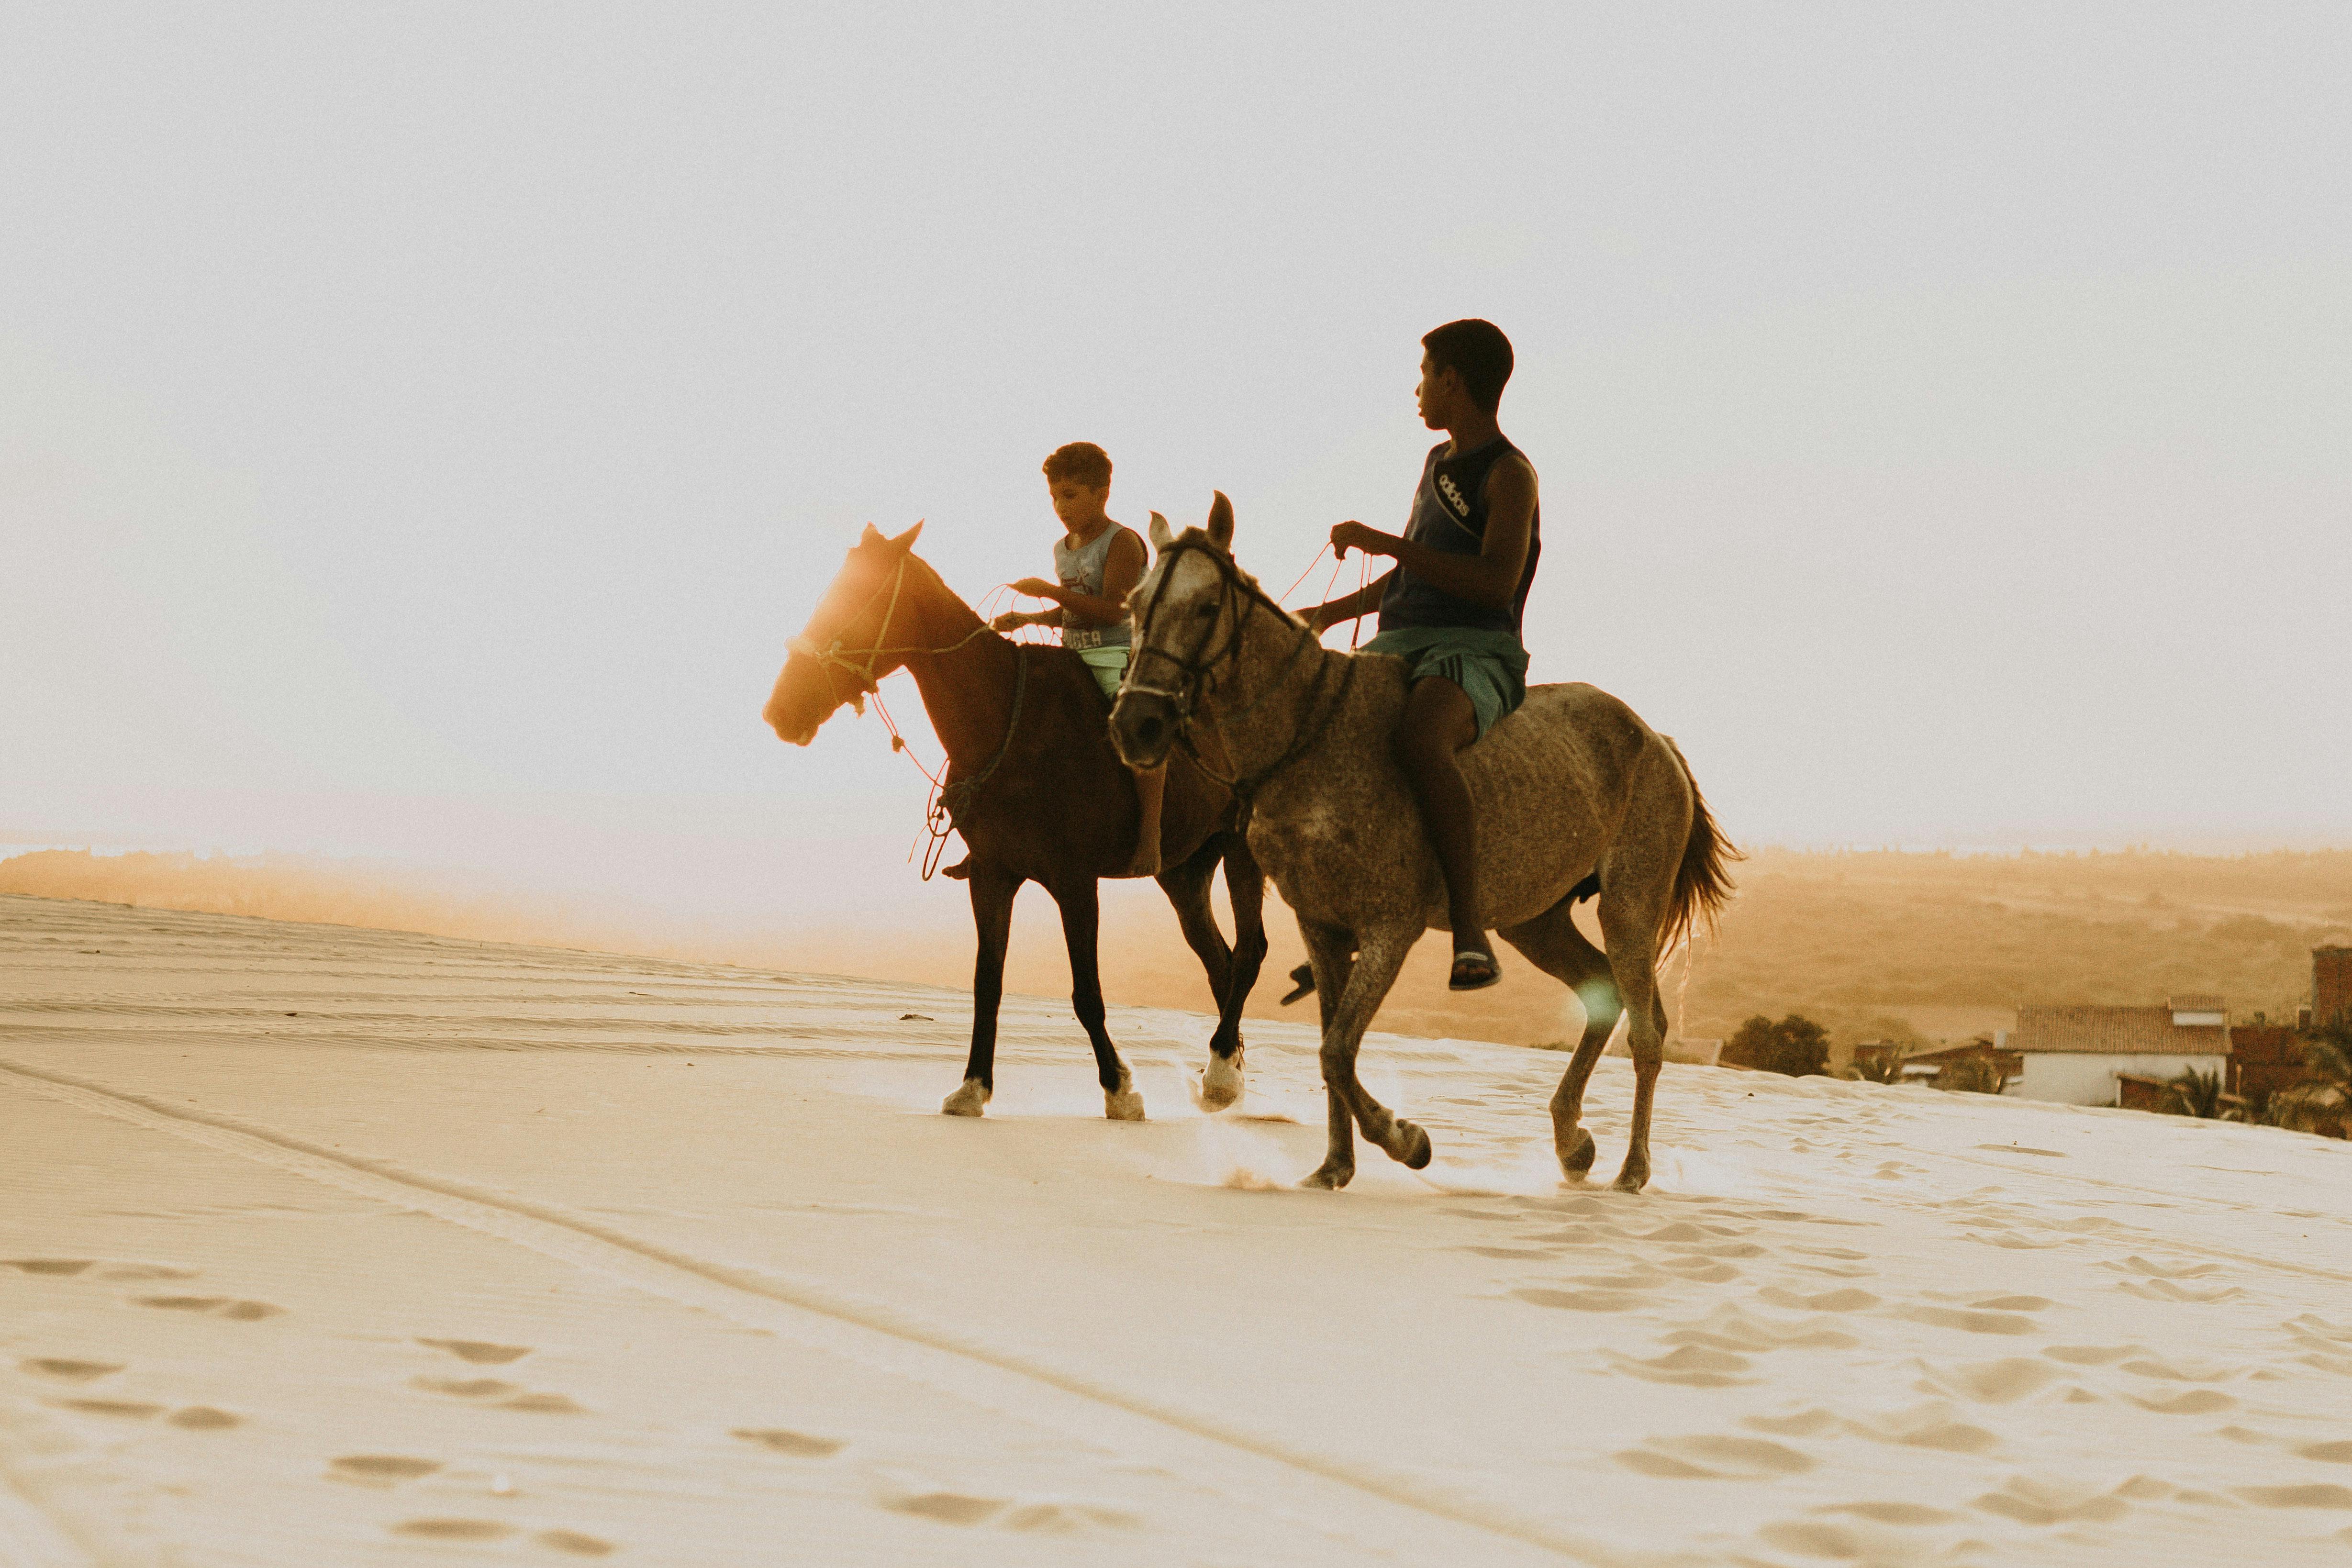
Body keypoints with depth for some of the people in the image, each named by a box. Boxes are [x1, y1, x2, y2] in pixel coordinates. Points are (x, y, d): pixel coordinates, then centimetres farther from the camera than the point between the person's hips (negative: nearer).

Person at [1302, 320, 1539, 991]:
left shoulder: (1509, 475, -7)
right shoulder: (1439, 463, 20)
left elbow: (1495, 583, -21)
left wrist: (1385, 543, -22)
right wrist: (1332, 613, 26)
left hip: (1475, 653, -9)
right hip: (1398, 648, 9)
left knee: (1419, 741, -41)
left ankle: (1471, 929, -40)